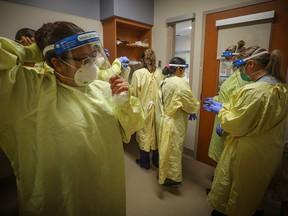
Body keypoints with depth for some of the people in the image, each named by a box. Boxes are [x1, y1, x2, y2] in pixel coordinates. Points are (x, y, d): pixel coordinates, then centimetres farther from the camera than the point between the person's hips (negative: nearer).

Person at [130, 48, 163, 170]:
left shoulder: (138, 73, -14)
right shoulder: (160, 73, -5)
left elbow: (133, 93, -10)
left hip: (144, 108, -3)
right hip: (157, 108, 3)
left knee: (144, 134, 12)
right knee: (156, 133, 17)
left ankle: (145, 162, 27)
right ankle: (157, 160, 34)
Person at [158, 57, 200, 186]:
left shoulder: (165, 81, 6)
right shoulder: (180, 83, -20)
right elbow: (191, 104, -15)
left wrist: (188, 111, 6)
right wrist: (193, 111, 7)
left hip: (166, 118, 8)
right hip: (175, 122, -8)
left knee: (166, 148, 20)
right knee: (173, 150, 8)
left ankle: (164, 173, 38)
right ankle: (171, 178, 26)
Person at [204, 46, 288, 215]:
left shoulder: (253, 90, -28)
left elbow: (235, 124, -22)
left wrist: (221, 110, -6)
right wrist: (225, 106, 7)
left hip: (247, 154, -8)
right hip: (270, 152, 8)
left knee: (233, 187, 17)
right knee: (253, 189, 29)